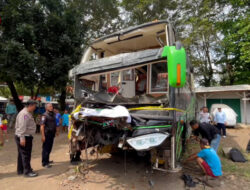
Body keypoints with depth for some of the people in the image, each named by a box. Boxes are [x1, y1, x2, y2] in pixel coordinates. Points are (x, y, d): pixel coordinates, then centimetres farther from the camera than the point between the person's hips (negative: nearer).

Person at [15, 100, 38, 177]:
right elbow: (22, 127, -26)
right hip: (24, 137, -11)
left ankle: (20, 170, 30)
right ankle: (27, 171, 6)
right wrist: (22, 138, -28)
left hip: (27, 136, 11)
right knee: (26, 154, -3)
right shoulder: (24, 114, -20)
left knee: (22, 154, 18)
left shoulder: (28, 113, 13)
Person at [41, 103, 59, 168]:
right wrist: (43, 136, -20)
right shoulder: (45, 115, -12)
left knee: (49, 148, 16)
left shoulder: (53, 114, 11)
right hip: (47, 134, -7)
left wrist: (57, 131, 13)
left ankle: (47, 160, 30)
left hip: (52, 134, 7)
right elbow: (42, 126, -16)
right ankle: (44, 163, 9)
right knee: (45, 148, -1)